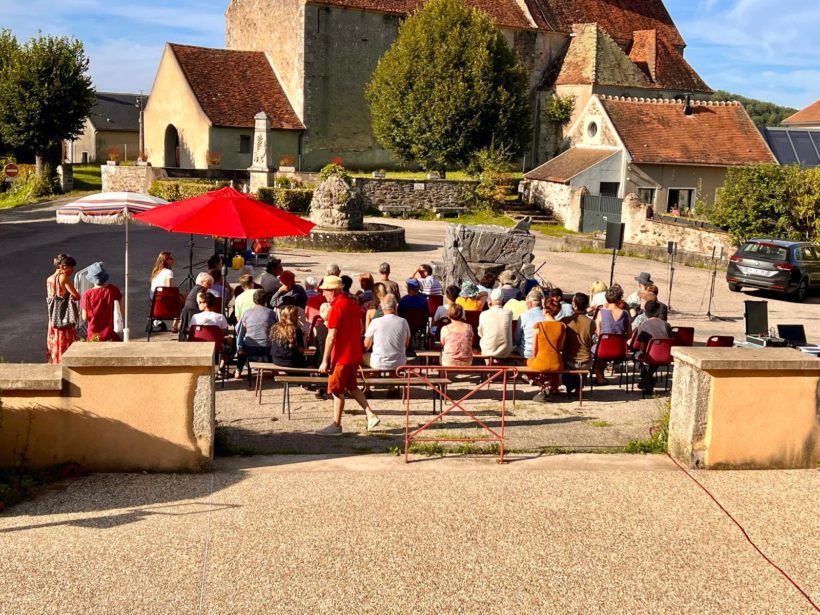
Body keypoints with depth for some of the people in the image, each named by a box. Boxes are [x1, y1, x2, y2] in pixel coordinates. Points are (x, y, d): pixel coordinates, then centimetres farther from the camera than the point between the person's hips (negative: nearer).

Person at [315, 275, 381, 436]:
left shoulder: (336, 308, -19)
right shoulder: (353, 303, 7)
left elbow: (331, 337, -21)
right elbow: (360, 328, 16)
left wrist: (325, 361, -17)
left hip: (342, 356, -8)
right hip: (355, 354, 9)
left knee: (337, 390, 2)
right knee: (352, 386, 20)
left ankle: (336, 425, 10)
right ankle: (371, 415, 15)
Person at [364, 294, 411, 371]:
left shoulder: (375, 322, -11)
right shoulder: (403, 322, -6)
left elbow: (366, 346, -1)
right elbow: (406, 345, 8)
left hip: (378, 364, -2)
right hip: (399, 364, 2)